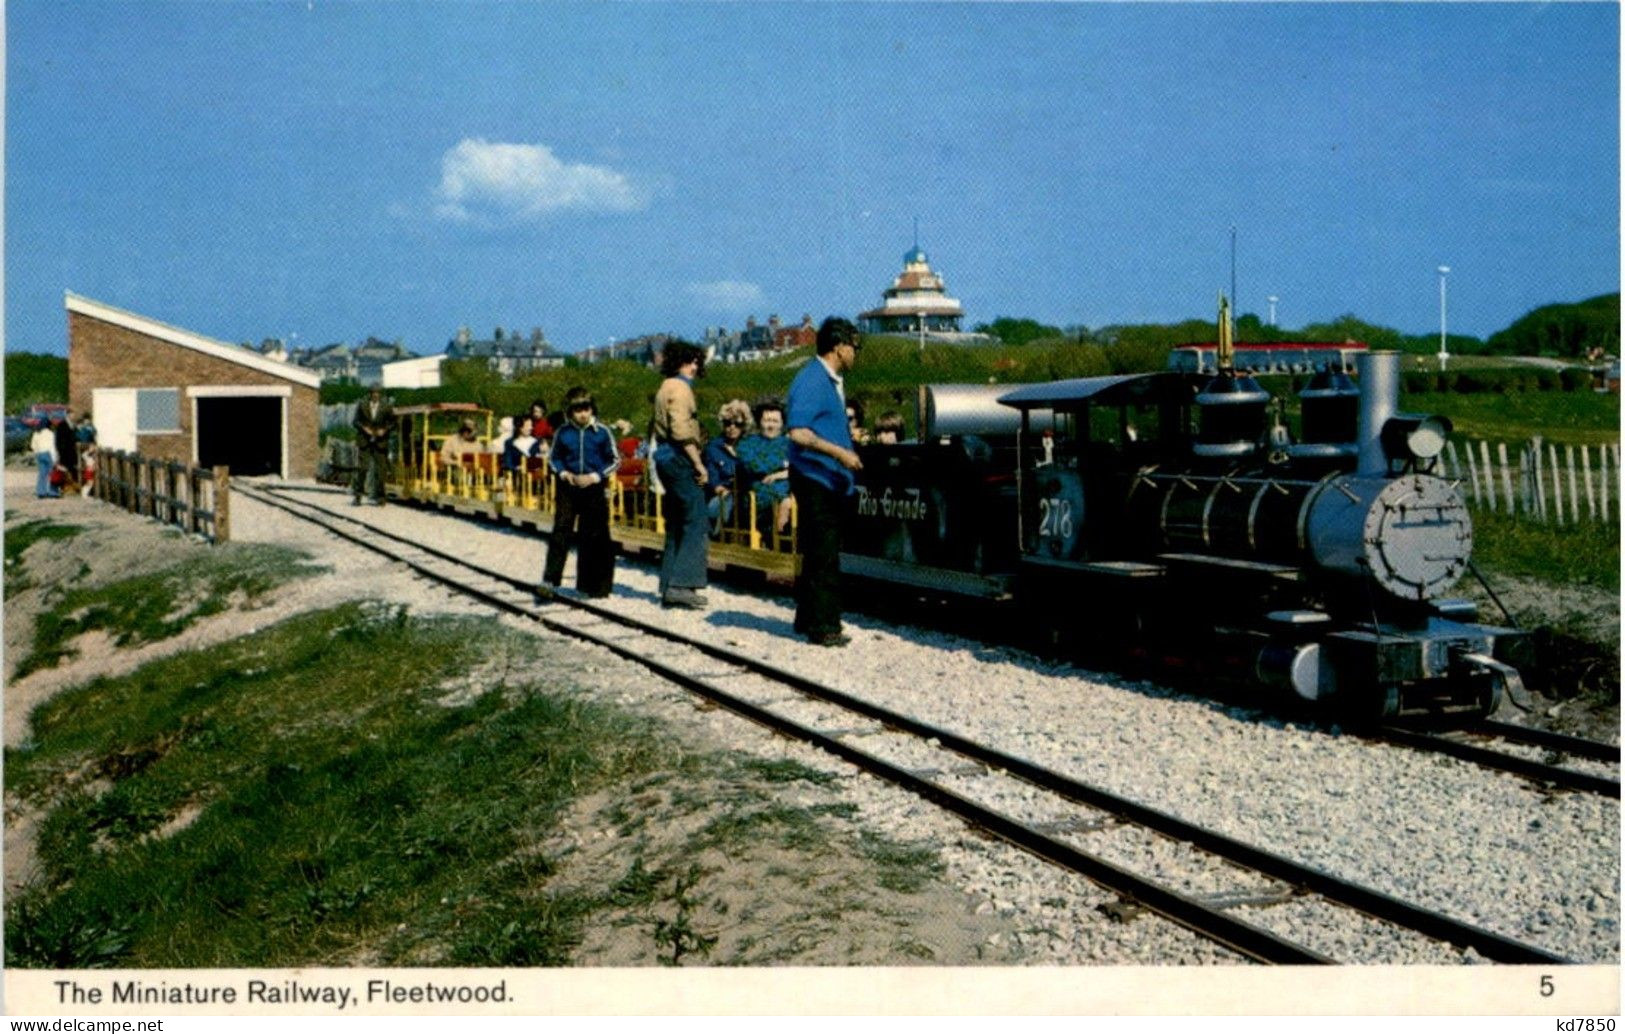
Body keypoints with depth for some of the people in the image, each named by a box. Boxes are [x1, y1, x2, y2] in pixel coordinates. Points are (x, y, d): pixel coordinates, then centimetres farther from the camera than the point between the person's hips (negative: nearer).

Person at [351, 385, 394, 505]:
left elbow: (392, 421, 7)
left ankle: (378, 497, 9)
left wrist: (384, 429, -9)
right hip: (364, 441, -1)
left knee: (379, 469, 1)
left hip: (380, 442, 1)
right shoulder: (361, 405, 6)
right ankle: (356, 496, -2)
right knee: (361, 468, -5)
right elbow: (355, 421, 6)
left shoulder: (386, 407, 6)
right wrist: (364, 428, -11)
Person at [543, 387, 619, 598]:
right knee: (560, 533, -9)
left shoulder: (602, 432, -4)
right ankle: (550, 579, -12)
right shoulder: (562, 433, 1)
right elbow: (553, 458, 12)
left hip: (595, 489, -1)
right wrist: (564, 473, -7)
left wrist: (595, 476, -10)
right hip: (568, 488, 1)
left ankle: (595, 585, 14)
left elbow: (615, 460, 2)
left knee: (595, 537, 4)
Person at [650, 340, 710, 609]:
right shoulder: (680, 388, -11)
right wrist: (698, 464, -18)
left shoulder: (666, 387, 19)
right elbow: (682, 431, -20)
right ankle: (681, 584, -18)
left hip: (665, 458, 10)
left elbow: (654, 428, 25)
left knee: (676, 525, 12)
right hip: (680, 459, -10)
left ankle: (669, 587, 12)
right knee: (696, 523, -11)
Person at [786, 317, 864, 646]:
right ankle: (823, 626, -4)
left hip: (830, 480, 10)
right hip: (814, 478, -10)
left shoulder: (833, 381, 16)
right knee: (824, 554, -8)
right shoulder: (811, 381, -15)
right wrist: (839, 453, -26)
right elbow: (797, 433, -24)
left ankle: (808, 619, 23)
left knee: (819, 553, 15)